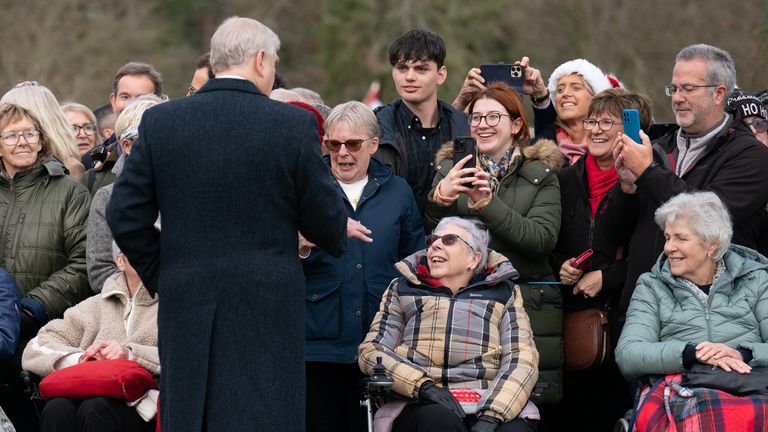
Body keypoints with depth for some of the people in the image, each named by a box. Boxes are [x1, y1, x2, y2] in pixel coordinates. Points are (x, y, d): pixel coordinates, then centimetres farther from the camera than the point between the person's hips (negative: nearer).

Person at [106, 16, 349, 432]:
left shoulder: (159, 122, 1)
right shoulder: (294, 124, -7)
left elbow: (125, 217, 2)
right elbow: (324, 221, -1)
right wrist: (341, 230, 21)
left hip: (185, 308, 3)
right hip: (268, 309, -3)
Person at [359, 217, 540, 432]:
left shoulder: (503, 293, 21)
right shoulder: (402, 289, 23)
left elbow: (522, 358, 6)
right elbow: (371, 351, 12)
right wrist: (424, 386, -8)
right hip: (423, 405, 0)